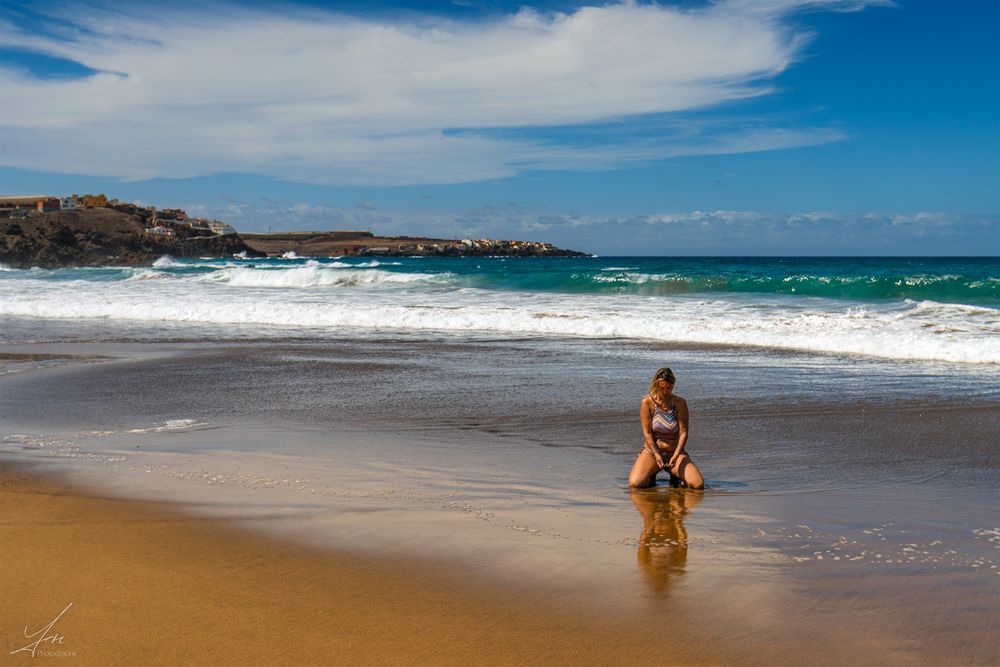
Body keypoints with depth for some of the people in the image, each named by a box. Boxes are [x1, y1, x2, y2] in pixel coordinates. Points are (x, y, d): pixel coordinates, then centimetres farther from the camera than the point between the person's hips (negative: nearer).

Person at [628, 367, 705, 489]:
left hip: (675, 452, 1)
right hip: (652, 451, -1)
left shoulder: (680, 403, -5)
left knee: (698, 485, -21)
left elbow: (683, 432, -9)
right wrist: (656, 455, -22)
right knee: (635, 484, -28)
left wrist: (676, 455, -23)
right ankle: (651, 476, 11)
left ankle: (676, 475, 14)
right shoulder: (647, 402, -6)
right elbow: (647, 433, -9)